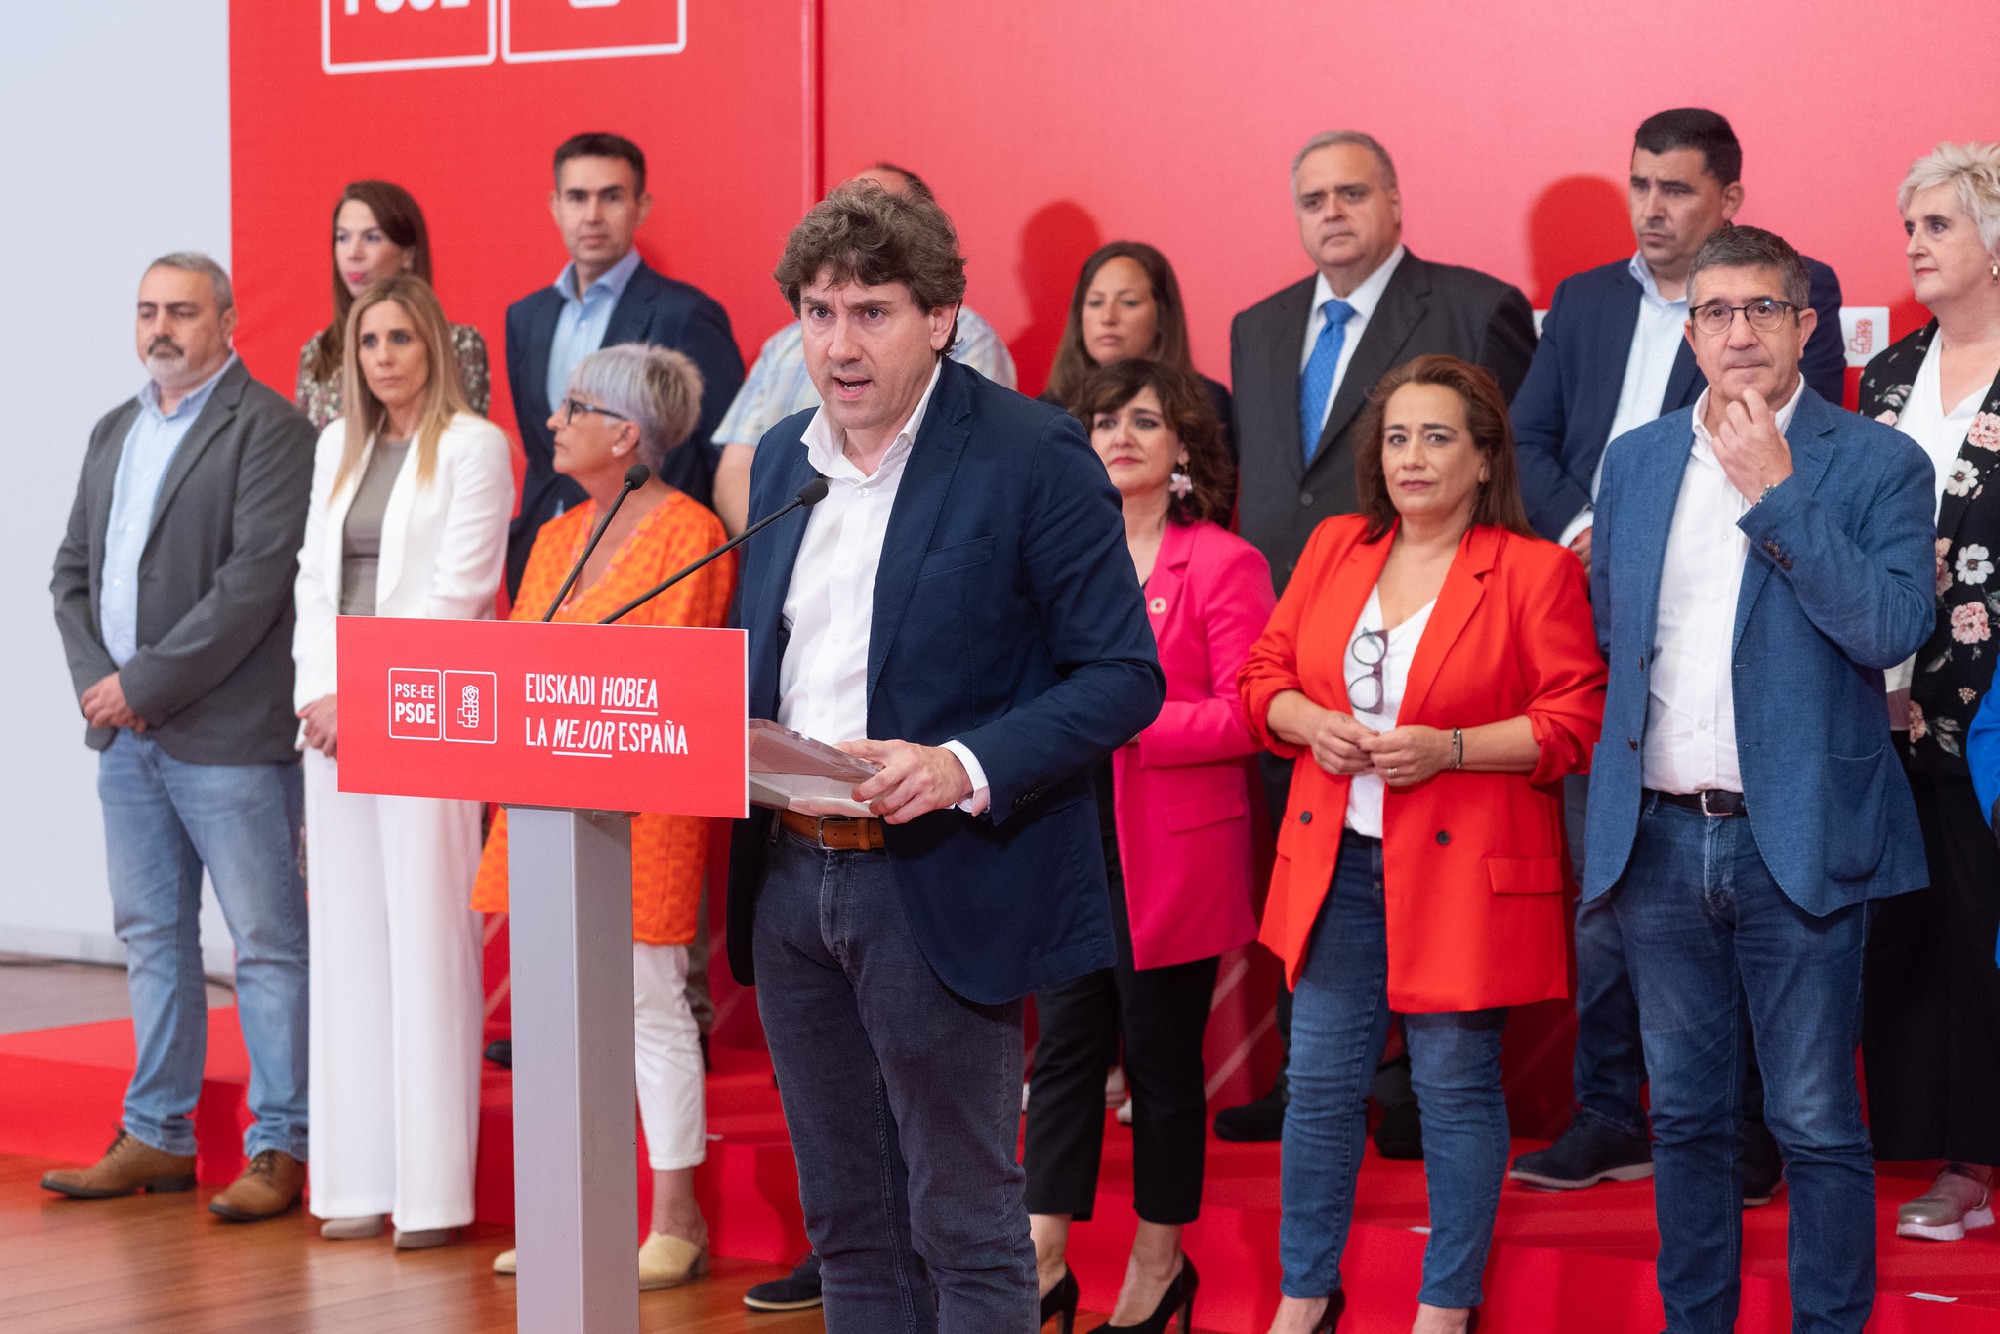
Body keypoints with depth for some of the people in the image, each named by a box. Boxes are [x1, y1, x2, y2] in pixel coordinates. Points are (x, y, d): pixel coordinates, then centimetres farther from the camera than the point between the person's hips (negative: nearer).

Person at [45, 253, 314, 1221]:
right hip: (126, 737, 8)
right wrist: (95, 680, -1)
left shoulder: (267, 428, -8)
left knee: (266, 942, -3)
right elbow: (74, 569, 17)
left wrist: (143, 682, -15)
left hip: (227, 734, -8)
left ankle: (279, 1148, 2)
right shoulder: (114, 432, 17)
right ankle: (157, 1138, 20)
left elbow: (257, 578, -17)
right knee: (150, 936, 13)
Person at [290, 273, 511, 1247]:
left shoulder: (473, 446, -3)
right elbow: (316, 574, 15)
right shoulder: (338, 447, 18)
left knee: (426, 939, -6)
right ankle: (359, 1181, 8)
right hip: (334, 718, 6)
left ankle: (432, 1190, -4)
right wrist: (319, 690, 0)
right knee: (347, 939, 5)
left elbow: (457, 591, -9)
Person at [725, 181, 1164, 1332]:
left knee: (965, 1229, 1)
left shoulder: (1035, 456, -9)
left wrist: (964, 768, -24)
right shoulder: (783, 460, 12)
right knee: (848, 1221, 14)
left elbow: (1123, 676, -11)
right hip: (788, 876, 6)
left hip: (937, 884, -6)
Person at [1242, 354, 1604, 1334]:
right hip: (1336, 861, 4)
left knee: (1456, 1088, 5)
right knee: (1320, 1084, 9)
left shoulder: (1536, 571, -6)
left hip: (1460, 874, -4)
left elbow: (1576, 722, -9)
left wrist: (1449, 749, -19)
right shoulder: (1334, 549, 9)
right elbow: (1264, 676, 13)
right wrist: (1311, 723, -8)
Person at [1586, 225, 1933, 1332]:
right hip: (1657, 835, 4)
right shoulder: (1634, 461, 10)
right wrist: (1609, 791, 11)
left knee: (1815, 1121, 1)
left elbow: (1891, 628, -17)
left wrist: (1775, 492, -18)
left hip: (1796, 840, -4)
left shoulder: (1876, 464, -3)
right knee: (1686, 1114, 13)